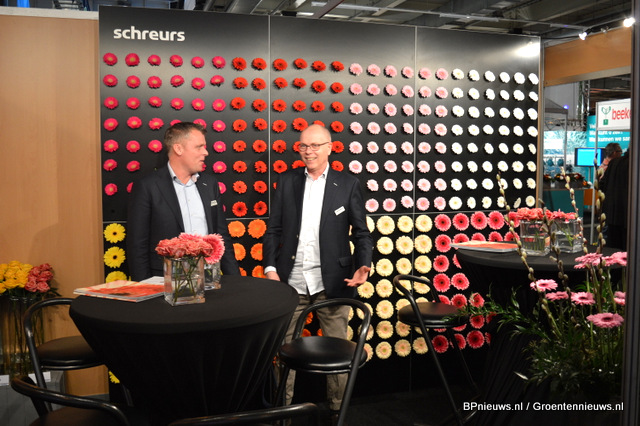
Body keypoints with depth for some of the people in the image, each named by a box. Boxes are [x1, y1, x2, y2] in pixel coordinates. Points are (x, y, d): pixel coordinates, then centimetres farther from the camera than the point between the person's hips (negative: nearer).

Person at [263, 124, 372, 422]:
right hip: (291, 280, 2)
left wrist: (364, 265, -13)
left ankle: (338, 409, 27)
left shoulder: (348, 185, 2)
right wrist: (270, 268, -4)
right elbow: (274, 229, 6)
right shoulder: (287, 182, 7)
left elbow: (361, 232, 3)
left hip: (332, 282, -1)